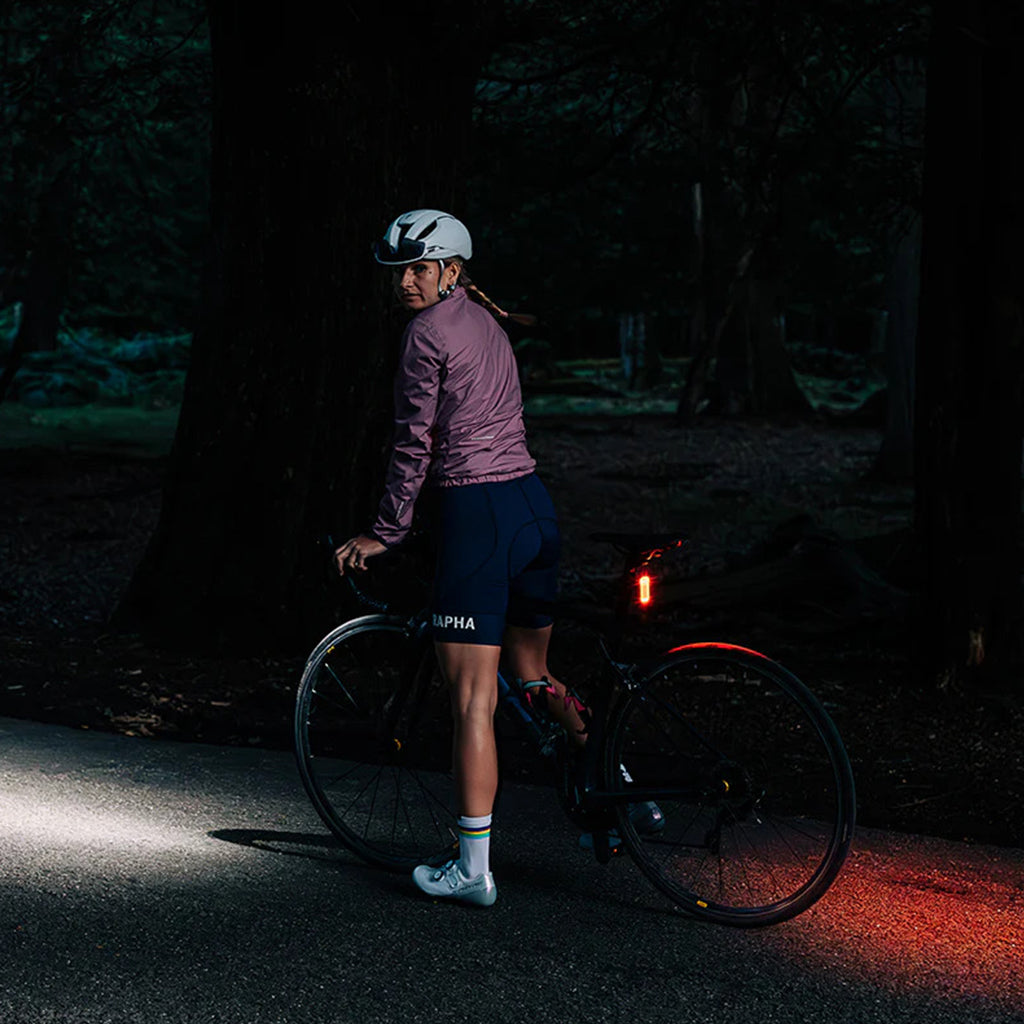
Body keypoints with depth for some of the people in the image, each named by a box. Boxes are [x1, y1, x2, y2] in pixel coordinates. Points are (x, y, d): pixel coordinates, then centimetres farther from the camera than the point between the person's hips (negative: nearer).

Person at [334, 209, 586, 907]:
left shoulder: (428, 333, -8)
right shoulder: (486, 322, 19)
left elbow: (415, 445, -9)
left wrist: (385, 534, 0)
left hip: (476, 516, -8)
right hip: (535, 507, 9)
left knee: (474, 700, -4)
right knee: (533, 673, 25)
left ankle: (475, 870, -1)